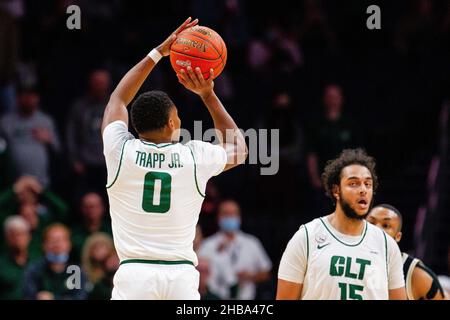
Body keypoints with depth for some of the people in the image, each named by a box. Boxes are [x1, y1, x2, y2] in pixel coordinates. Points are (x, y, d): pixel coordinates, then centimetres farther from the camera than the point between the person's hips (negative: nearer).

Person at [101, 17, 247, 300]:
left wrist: (158, 53, 29)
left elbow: (118, 99, 23)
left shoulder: (121, 151, 2)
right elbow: (238, 150, 27)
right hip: (181, 274, 1)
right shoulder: (196, 157, 2)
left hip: (135, 272, -1)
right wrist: (208, 95, 21)